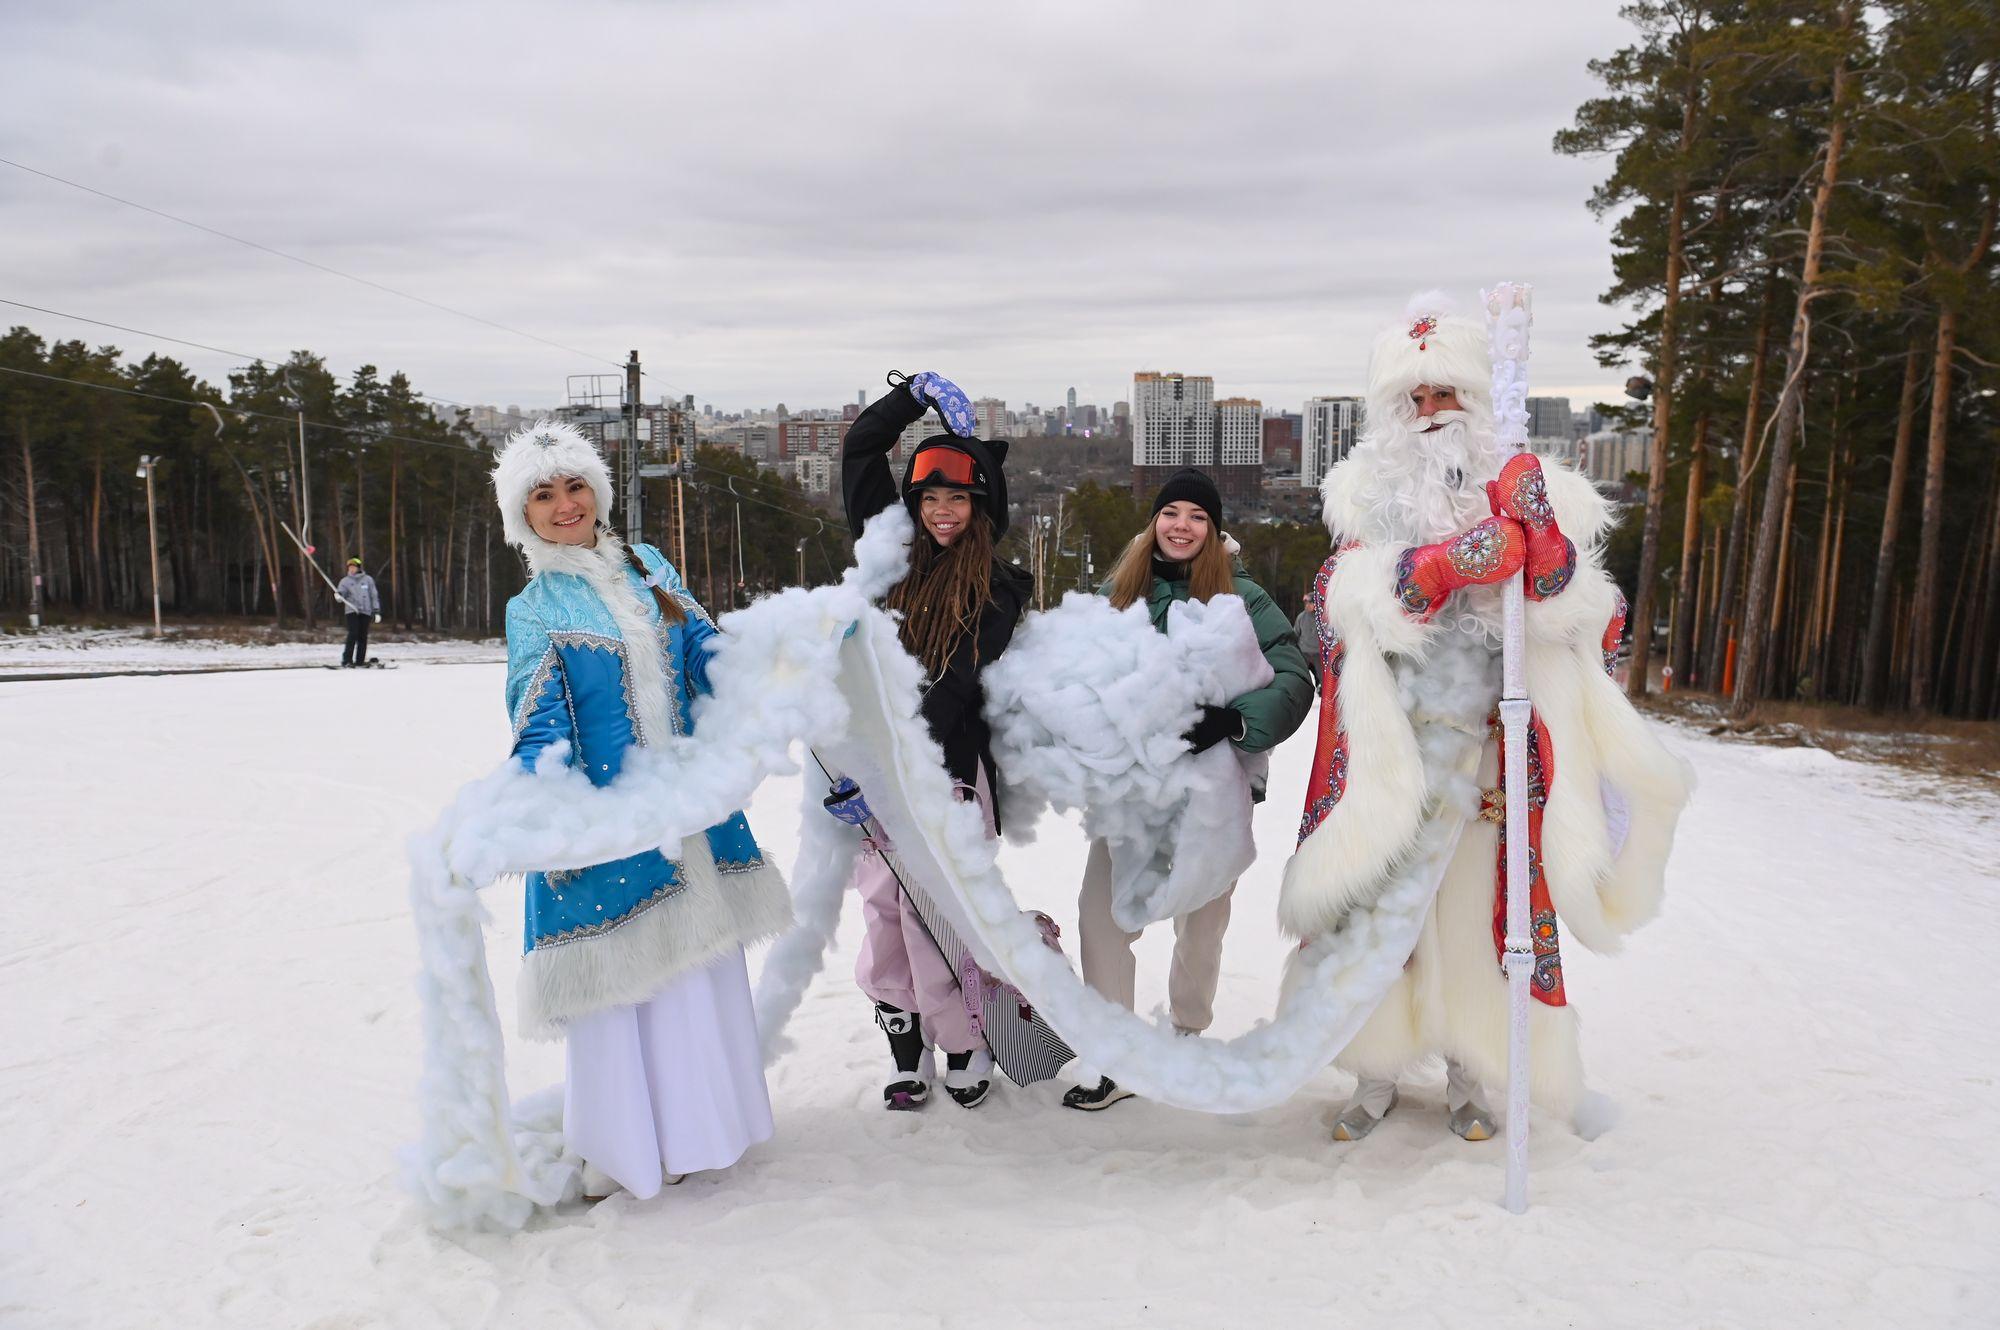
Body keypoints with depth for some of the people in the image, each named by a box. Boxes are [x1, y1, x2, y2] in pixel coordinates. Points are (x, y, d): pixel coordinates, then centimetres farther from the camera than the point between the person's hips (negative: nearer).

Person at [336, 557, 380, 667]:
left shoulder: (368, 580, 9)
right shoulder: (345, 581, 8)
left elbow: (374, 595, 10)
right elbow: (342, 594, -2)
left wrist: (377, 612, 6)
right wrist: (338, 595, -27)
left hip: (366, 612, 1)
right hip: (352, 611, -1)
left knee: (363, 637, 2)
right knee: (353, 634, -15)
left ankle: (360, 661, 8)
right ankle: (346, 660, -16)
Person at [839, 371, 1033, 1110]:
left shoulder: (997, 588, -2)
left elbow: (956, 690, -12)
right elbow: (860, 450, 17)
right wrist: (917, 394, 10)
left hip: (946, 767, -4)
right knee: (883, 908, 5)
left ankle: (966, 1046, 18)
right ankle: (907, 1049, 20)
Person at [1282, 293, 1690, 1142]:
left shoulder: (1519, 488, 5)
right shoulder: (1367, 493, 5)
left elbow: (1576, 610, -5)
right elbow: (1361, 595, -11)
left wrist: (1540, 538, -23)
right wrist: (1451, 564, -27)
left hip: (1486, 736, 0)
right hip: (1389, 737, 0)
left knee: (1476, 901, 4)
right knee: (1384, 897, 3)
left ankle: (1465, 1074, 22)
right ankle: (1379, 1070, 19)